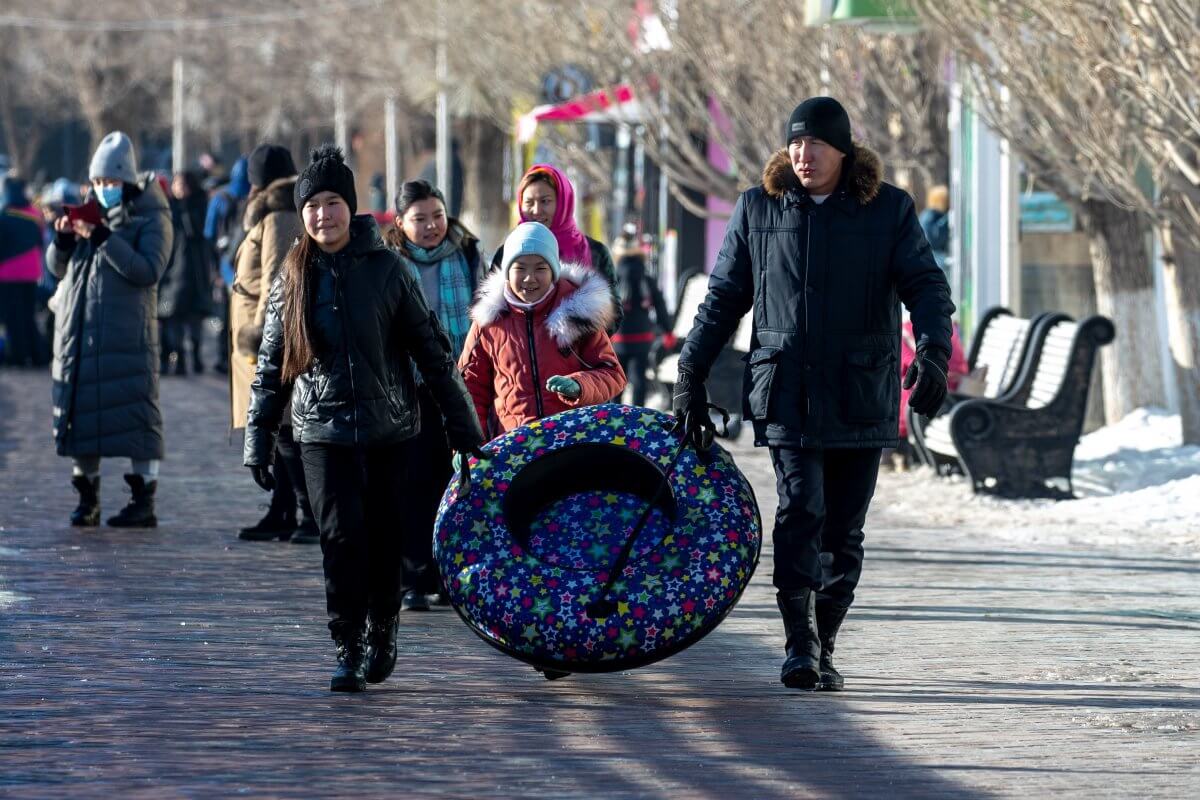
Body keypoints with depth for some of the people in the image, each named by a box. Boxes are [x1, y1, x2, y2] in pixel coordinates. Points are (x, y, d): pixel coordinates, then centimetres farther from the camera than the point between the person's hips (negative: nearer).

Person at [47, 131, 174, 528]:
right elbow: (58, 269, 19)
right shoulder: (90, 214, 16)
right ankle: (87, 498, 12)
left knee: (133, 412, -8)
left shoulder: (151, 219, 0)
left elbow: (148, 270, -14)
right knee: (78, 410, 5)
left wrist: (105, 239, -20)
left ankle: (144, 500, -5)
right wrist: (62, 240, -2)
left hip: (126, 334, -6)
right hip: (78, 331, 6)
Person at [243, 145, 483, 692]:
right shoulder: (293, 279, 4)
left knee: (387, 539, 6)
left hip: (390, 427, 0)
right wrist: (258, 439, 7)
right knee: (342, 538, -9)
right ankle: (348, 651, -2)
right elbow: (270, 366, 11)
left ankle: (382, 631, 28)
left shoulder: (386, 269, 0)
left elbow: (432, 350, 3)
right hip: (324, 432, 0)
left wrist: (463, 426, 2)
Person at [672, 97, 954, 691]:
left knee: (844, 530, 4)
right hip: (785, 391, 0)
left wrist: (933, 353, -23)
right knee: (801, 510, -16)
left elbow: (926, 286, -4)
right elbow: (723, 298, 13)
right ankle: (799, 647, -15)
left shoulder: (888, 210, 3)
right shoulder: (758, 209, 7)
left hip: (860, 395, 0)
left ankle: (822, 650, 16)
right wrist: (691, 376, 8)